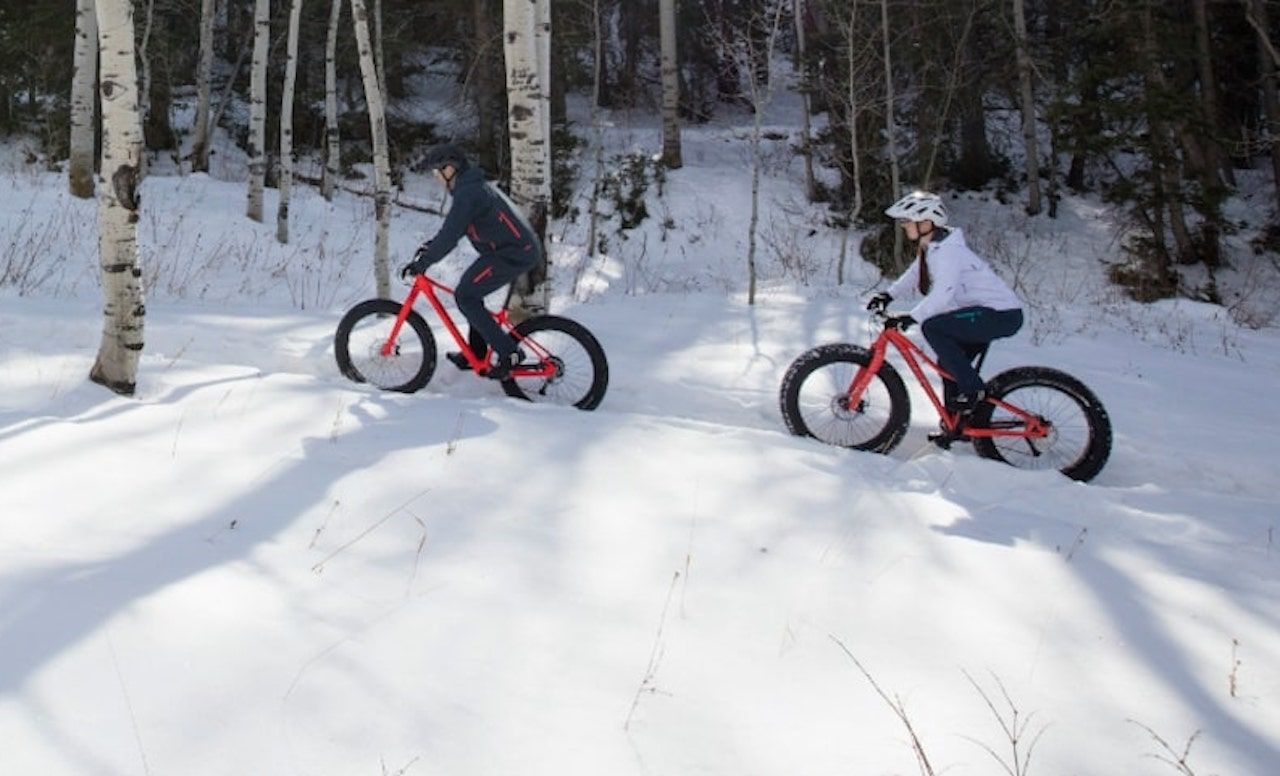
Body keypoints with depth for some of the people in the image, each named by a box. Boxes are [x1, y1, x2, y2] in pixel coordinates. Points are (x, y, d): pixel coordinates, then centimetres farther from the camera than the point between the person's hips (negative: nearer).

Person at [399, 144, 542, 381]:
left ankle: (507, 354, -8)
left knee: (465, 296, -8)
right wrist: (429, 245, 24)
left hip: (512, 254, -10)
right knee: (470, 293, 18)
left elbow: (450, 236, -20)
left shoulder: (468, 193, -16)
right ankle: (477, 353, 26)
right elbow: (454, 226, 29)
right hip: (521, 248, 10)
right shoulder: (474, 185, 17)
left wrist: (420, 264, -14)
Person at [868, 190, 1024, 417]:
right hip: (987, 313, 10)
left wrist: (910, 318, -36)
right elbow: (913, 275, 16)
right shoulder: (929, 247, 8)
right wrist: (888, 294, 1)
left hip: (1003, 314, -10)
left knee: (932, 327, -22)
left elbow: (942, 294, -33)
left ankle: (973, 389, -13)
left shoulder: (947, 250, -22)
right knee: (948, 364, 14)